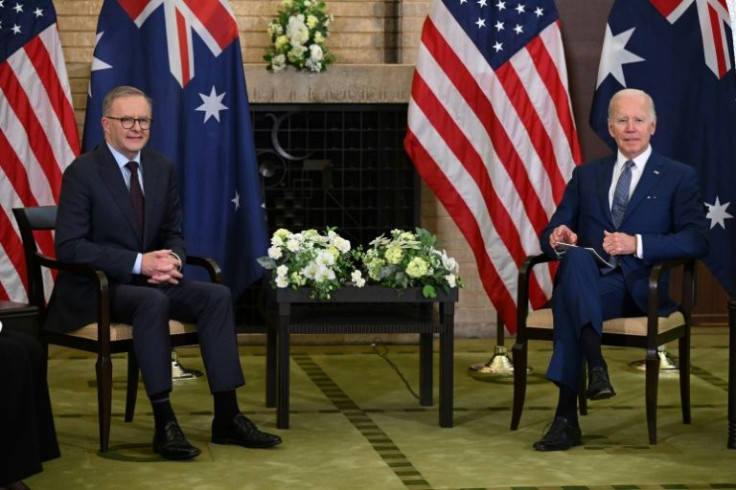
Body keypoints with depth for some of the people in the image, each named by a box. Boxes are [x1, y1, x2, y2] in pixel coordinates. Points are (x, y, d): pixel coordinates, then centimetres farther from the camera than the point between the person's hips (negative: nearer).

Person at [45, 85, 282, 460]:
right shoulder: (82, 172, -11)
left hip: (149, 278, 6)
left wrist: (171, 258, -10)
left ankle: (226, 417, -17)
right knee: (153, 301, -36)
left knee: (217, 296, -17)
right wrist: (139, 262, -24)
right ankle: (164, 424, -35)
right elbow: (69, 247, -17)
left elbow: (173, 232, 16)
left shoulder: (162, 168, 8)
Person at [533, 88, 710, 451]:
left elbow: (697, 240, -2)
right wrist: (556, 238, -9)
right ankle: (596, 366, -49)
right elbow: (553, 232, 18)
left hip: (644, 288, -3)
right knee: (576, 256, -37)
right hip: (590, 283, 3)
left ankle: (567, 417, -43)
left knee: (567, 298, -36)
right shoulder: (586, 175, 22)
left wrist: (638, 244, -16)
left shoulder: (679, 177, 11)